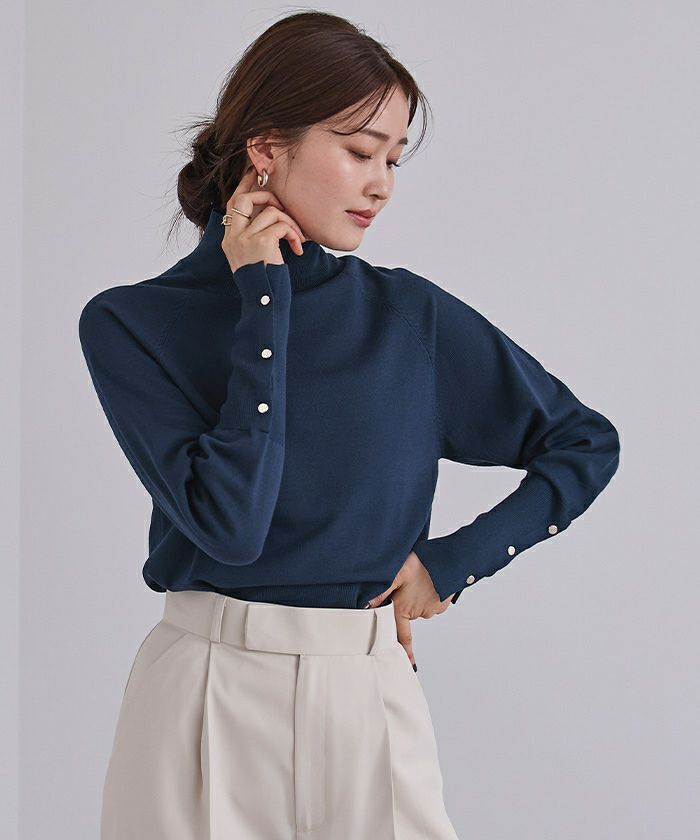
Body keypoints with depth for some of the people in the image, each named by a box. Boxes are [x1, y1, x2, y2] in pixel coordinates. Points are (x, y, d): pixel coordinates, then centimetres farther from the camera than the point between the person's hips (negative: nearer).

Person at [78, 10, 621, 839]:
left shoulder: (409, 316, -1)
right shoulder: (130, 324, -6)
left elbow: (586, 444, 8)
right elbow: (228, 520, -19)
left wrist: (454, 561, -1)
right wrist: (263, 300, -15)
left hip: (369, 702, 2)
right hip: (205, 702, -1)